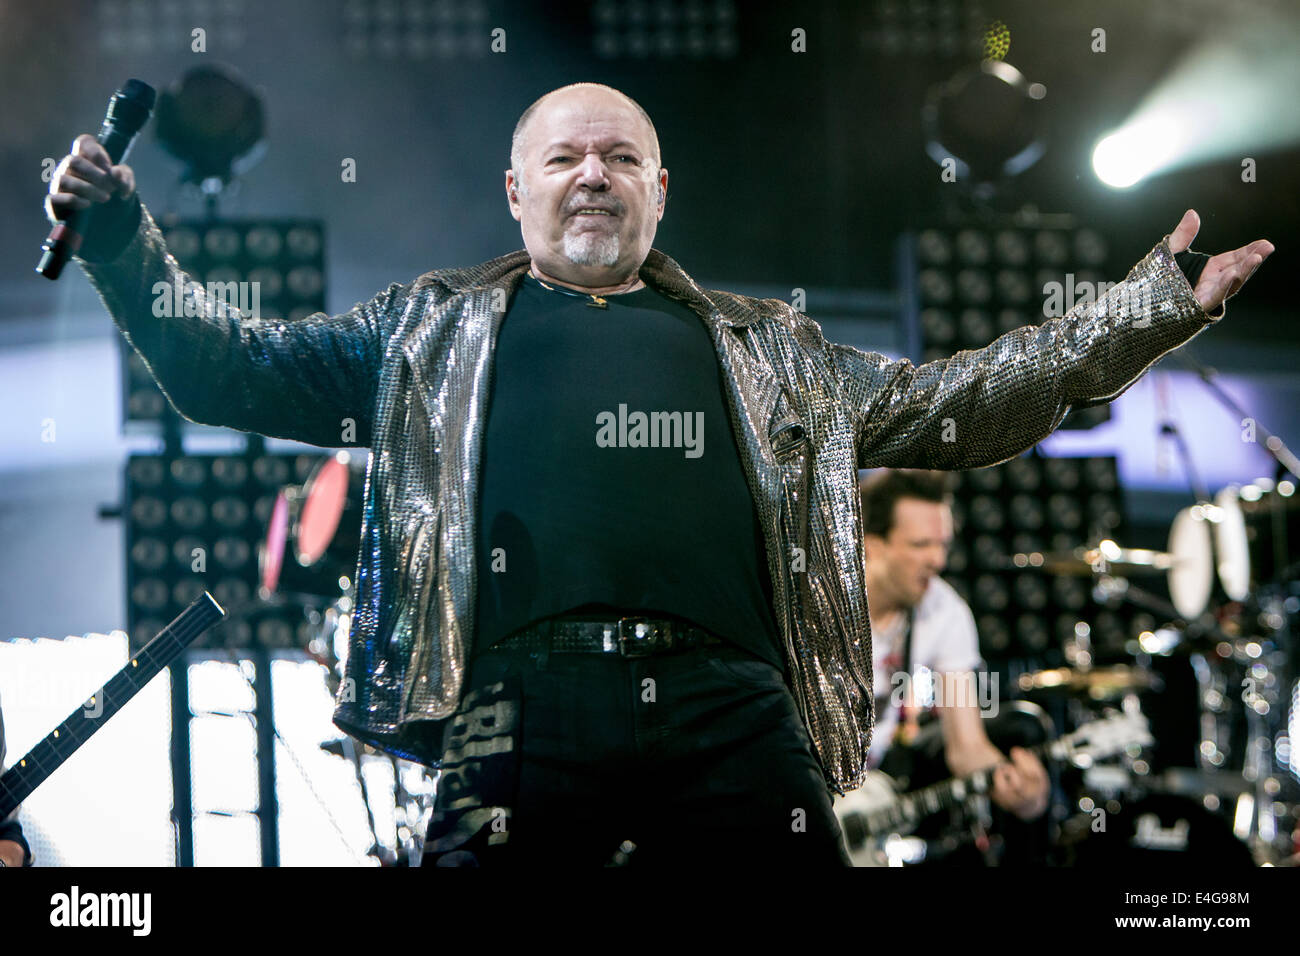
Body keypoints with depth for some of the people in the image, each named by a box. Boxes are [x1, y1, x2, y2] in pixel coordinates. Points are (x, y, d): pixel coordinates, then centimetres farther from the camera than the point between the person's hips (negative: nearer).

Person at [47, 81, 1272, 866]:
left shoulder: (765, 347, 29)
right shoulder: (434, 326, 25)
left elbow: (955, 404, 28)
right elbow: (230, 369, 26)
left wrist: (1146, 312, 22)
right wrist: (120, 237, 15)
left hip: (733, 710, 2)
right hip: (522, 707, -1)